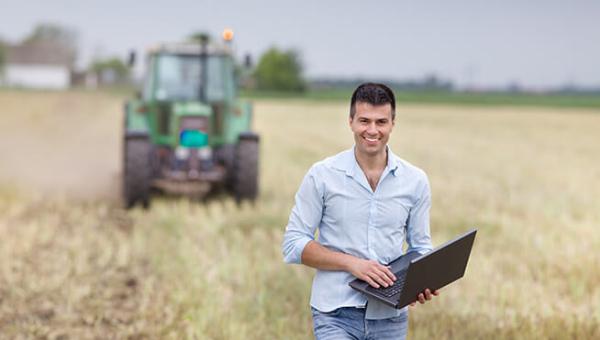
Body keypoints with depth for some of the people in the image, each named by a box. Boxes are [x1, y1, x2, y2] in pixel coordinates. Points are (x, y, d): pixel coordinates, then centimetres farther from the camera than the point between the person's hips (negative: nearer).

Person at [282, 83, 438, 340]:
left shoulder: (416, 181, 4)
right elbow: (293, 244, -4)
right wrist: (352, 263, -17)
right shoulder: (322, 175, -4)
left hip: (390, 317, 3)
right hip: (336, 315, -3)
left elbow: (420, 246, 12)